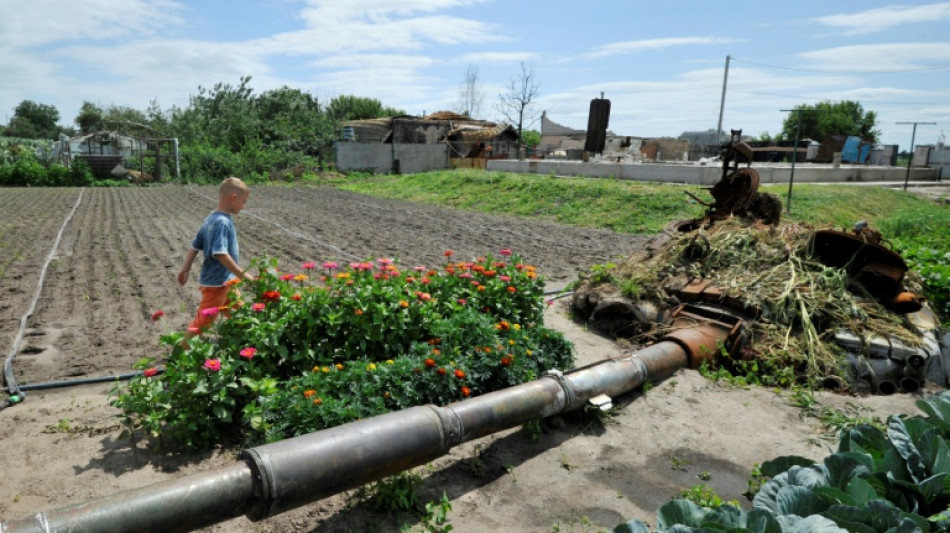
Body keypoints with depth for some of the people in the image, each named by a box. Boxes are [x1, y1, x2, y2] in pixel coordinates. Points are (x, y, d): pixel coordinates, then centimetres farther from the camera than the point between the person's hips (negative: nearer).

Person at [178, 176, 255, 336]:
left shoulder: (211, 219, 7)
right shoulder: (223, 222, -22)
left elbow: (195, 247, 12)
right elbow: (221, 254, -29)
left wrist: (186, 269, 17)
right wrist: (242, 274, -24)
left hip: (224, 281, 10)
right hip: (216, 283, -10)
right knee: (202, 323, -1)